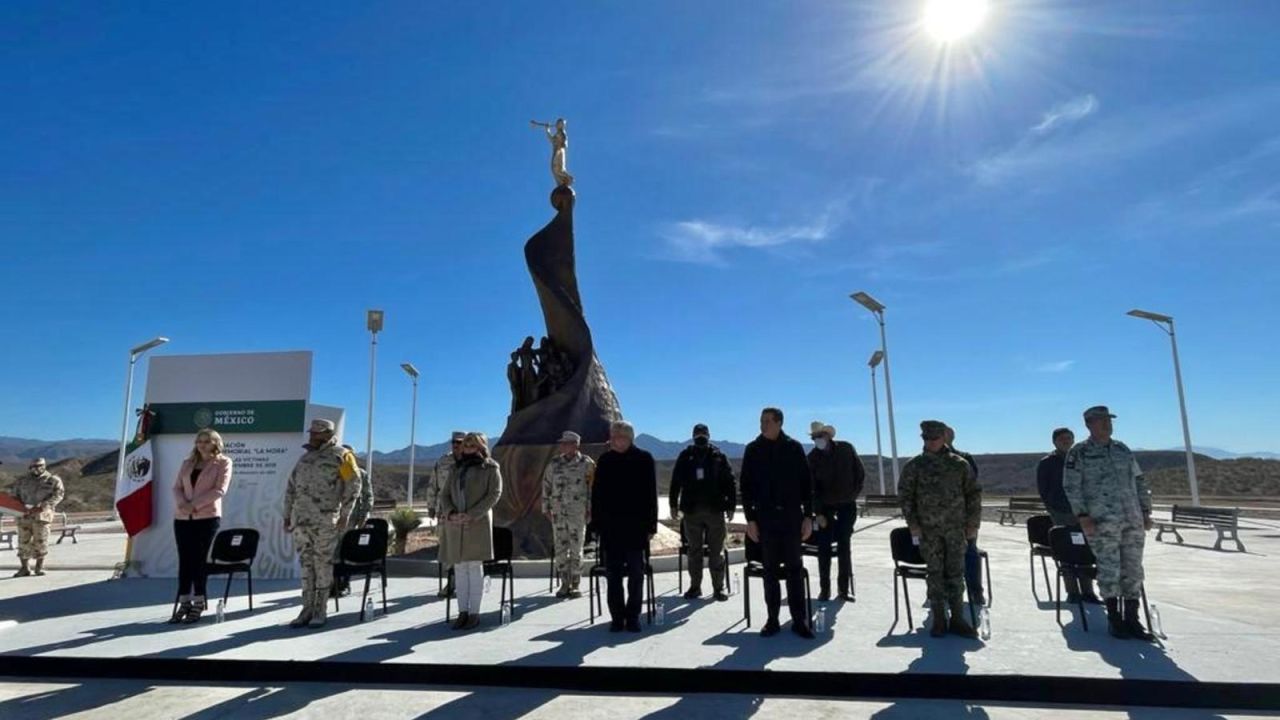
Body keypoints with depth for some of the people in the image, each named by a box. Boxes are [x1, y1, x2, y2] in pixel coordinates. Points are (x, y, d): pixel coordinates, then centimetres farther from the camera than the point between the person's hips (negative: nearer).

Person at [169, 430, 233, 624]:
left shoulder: (223, 462, 1)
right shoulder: (187, 463, 16)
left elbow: (220, 490, -8)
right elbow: (177, 487, 9)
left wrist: (195, 505, -16)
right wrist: (182, 504, -12)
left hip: (207, 517, -4)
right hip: (182, 518, 4)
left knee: (198, 560, -3)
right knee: (184, 560, 3)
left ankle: (198, 605, 5)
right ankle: (184, 603, 10)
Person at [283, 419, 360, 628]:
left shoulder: (340, 455, -2)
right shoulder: (305, 457, 16)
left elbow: (353, 485, -5)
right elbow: (291, 488, 20)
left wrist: (344, 515, -9)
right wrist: (287, 515, 15)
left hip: (325, 521, -6)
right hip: (300, 519, 6)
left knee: (323, 564, 0)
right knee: (306, 564, 9)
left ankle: (321, 611, 8)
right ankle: (307, 609, 16)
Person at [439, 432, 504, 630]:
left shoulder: (490, 468, 1)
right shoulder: (457, 468, 15)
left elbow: (494, 494, -8)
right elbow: (444, 494, 11)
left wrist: (471, 515, -17)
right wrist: (451, 513, -10)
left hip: (477, 523, -4)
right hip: (455, 525, 5)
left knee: (475, 567, -4)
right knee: (459, 568, 5)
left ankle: (474, 613, 2)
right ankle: (462, 612, 11)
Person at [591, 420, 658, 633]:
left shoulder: (644, 459, -2)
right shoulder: (605, 460, 4)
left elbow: (651, 494, -1)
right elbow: (596, 493, 6)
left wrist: (651, 525, -5)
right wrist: (597, 523, 1)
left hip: (636, 527, -2)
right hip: (610, 526, 2)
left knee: (636, 574, 6)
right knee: (613, 575, 6)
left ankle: (633, 617, 17)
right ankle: (617, 617, 15)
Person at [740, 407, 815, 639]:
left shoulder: (794, 448, 2)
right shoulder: (753, 450, 2)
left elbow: (807, 484, 4)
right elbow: (746, 487, 3)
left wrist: (808, 516, -2)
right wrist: (750, 518, -3)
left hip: (792, 516, 0)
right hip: (765, 517, 0)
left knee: (794, 568, 4)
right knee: (770, 569, 5)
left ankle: (799, 619, 11)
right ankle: (772, 619, 13)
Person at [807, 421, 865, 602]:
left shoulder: (846, 449, -5)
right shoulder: (813, 457, -8)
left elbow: (861, 474, 5)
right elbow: (812, 488, -9)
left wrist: (853, 494, -1)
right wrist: (818, 513, -14)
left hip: (847, 505, 0)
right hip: (825, 506, 0)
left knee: (844, 546, 2)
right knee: (824, 547, -2)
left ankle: (844, 588, 9)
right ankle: (824, 588, 5)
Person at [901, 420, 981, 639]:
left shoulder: (959, 464, 4)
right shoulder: (914, 465, 1)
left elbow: (974, 493, 8)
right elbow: (905, 495, 2)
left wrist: (973, 523, 3)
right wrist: (912, 523, -5)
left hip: (956, 527, 1)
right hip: (928, 529, -1)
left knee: (956, 572, 4)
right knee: (935, 573, 4)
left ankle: (957, 619, 13)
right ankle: (939, 620, 11)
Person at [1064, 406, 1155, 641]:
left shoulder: (1123, 449, 14)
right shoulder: (1078, 453, -2)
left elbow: (1139, 481, 18)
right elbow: (1071, 487, -6)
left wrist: (1146, 512, 12)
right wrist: (1082, 516, -13)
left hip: (1133, 520, 5)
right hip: (1101, 522, -5)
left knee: (1133, 570, 8)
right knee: (1109, 569, -2)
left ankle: (1132, 619, 18)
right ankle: (1114, 620, 10)